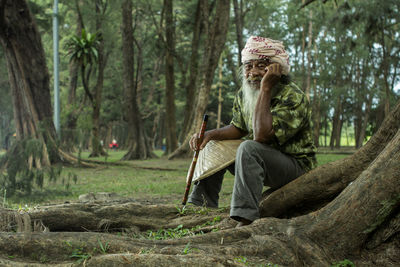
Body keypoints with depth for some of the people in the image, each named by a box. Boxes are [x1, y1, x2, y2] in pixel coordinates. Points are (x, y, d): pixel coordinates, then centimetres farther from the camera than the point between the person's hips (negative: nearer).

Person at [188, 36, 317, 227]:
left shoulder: (294, 97, -24)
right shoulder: (244, 94, 1)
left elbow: (262, 135, -36)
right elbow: (238, 129, 13)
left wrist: (266, 88, -34)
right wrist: (211, 134, -7)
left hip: (295, 165, -8)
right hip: (261, 161, 8)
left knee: (249, 148, -35)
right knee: (212, 147, 7)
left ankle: (246, 221, -40)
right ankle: (201, 206, 10)